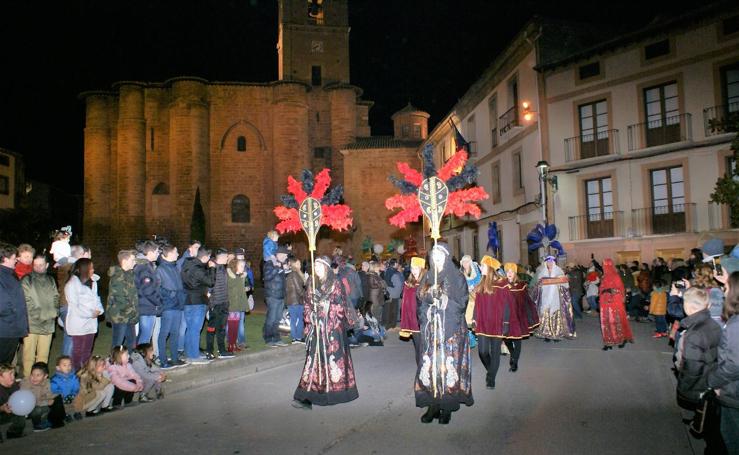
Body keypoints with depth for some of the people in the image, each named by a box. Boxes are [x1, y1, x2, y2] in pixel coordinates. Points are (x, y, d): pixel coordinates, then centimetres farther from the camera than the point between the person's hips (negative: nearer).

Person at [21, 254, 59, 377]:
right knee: (29, 355, -2)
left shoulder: (51, 280, 14)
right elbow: (27, 301, -6)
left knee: (43, 355, 8)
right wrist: (40, 315, -10)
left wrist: (54, 312, -1)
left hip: (48, 324, 4)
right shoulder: (27, 280, -1)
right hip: (32, 324, -4)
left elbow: (56, 298, 14)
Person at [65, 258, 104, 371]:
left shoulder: (93, 283, 12)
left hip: (91, 322, 7)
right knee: (78, 351, 1)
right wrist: (91, 313, -14)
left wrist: (99, 310, -6)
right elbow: (74, 306, -16)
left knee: (87, 351, 13)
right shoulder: (72, 284, -11)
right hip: (78, 322, -7)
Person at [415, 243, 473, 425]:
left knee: (448, 366, -4)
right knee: (431, 365, 0)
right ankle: (433, 405, 8)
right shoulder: (428, 278, 12)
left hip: (451, 330, -3)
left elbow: (461, 304, -5)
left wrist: (441, 298, -13)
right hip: (431, 330, 3)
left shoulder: (457, 278, 1)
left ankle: (447, 406, 5)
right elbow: (420, 300, 11)